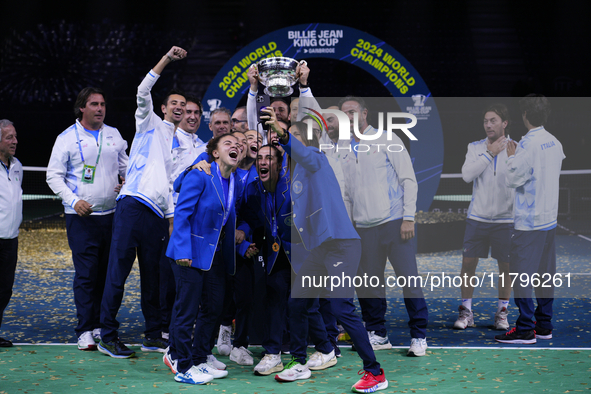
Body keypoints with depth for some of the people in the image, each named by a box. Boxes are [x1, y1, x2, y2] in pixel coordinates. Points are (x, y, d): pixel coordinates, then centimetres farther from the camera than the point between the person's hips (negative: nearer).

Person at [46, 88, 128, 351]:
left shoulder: (114, 135, 12)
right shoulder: (68, 137, -1)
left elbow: (125, 167, 23)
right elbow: (53, 175, -2)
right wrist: (74, 200, -14)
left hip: (112, 215, 4)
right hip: (81, 218, -4)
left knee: (107, 273, 6)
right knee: (85, 274, -8)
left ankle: (100, 325, 15)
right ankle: (85, 331, -4)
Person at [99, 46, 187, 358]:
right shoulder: (150, 124, 10)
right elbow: (142, 92, -7)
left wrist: (172, 216, 12)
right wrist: (166, 59, -13)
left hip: (157, 214, 5)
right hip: (133, 205, -5)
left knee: (152, 276, 9)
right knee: (119, 269, -7)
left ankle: (153, 335, 15)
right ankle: (108, 336, -5)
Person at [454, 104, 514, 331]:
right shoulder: (475, 148, 3)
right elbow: (467, 175, -12)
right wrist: (490, 154, -12)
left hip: (505, 219, -1)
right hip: (477, 218, 1)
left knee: (505, 266, 4)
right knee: (468, 263, 1)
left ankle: (502, 312, 19)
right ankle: (466, 312, 12)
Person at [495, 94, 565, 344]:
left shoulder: (528, 145, -17)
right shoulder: (555, 143, 8)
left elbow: (513, 179, -15)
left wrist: (511, 157, 1)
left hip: (528, 221, -8)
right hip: (550, 217, 8)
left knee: (521, 273, -4)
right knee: (545, 273, 12)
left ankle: (525, 329, -5)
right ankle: (544, 326, 18)